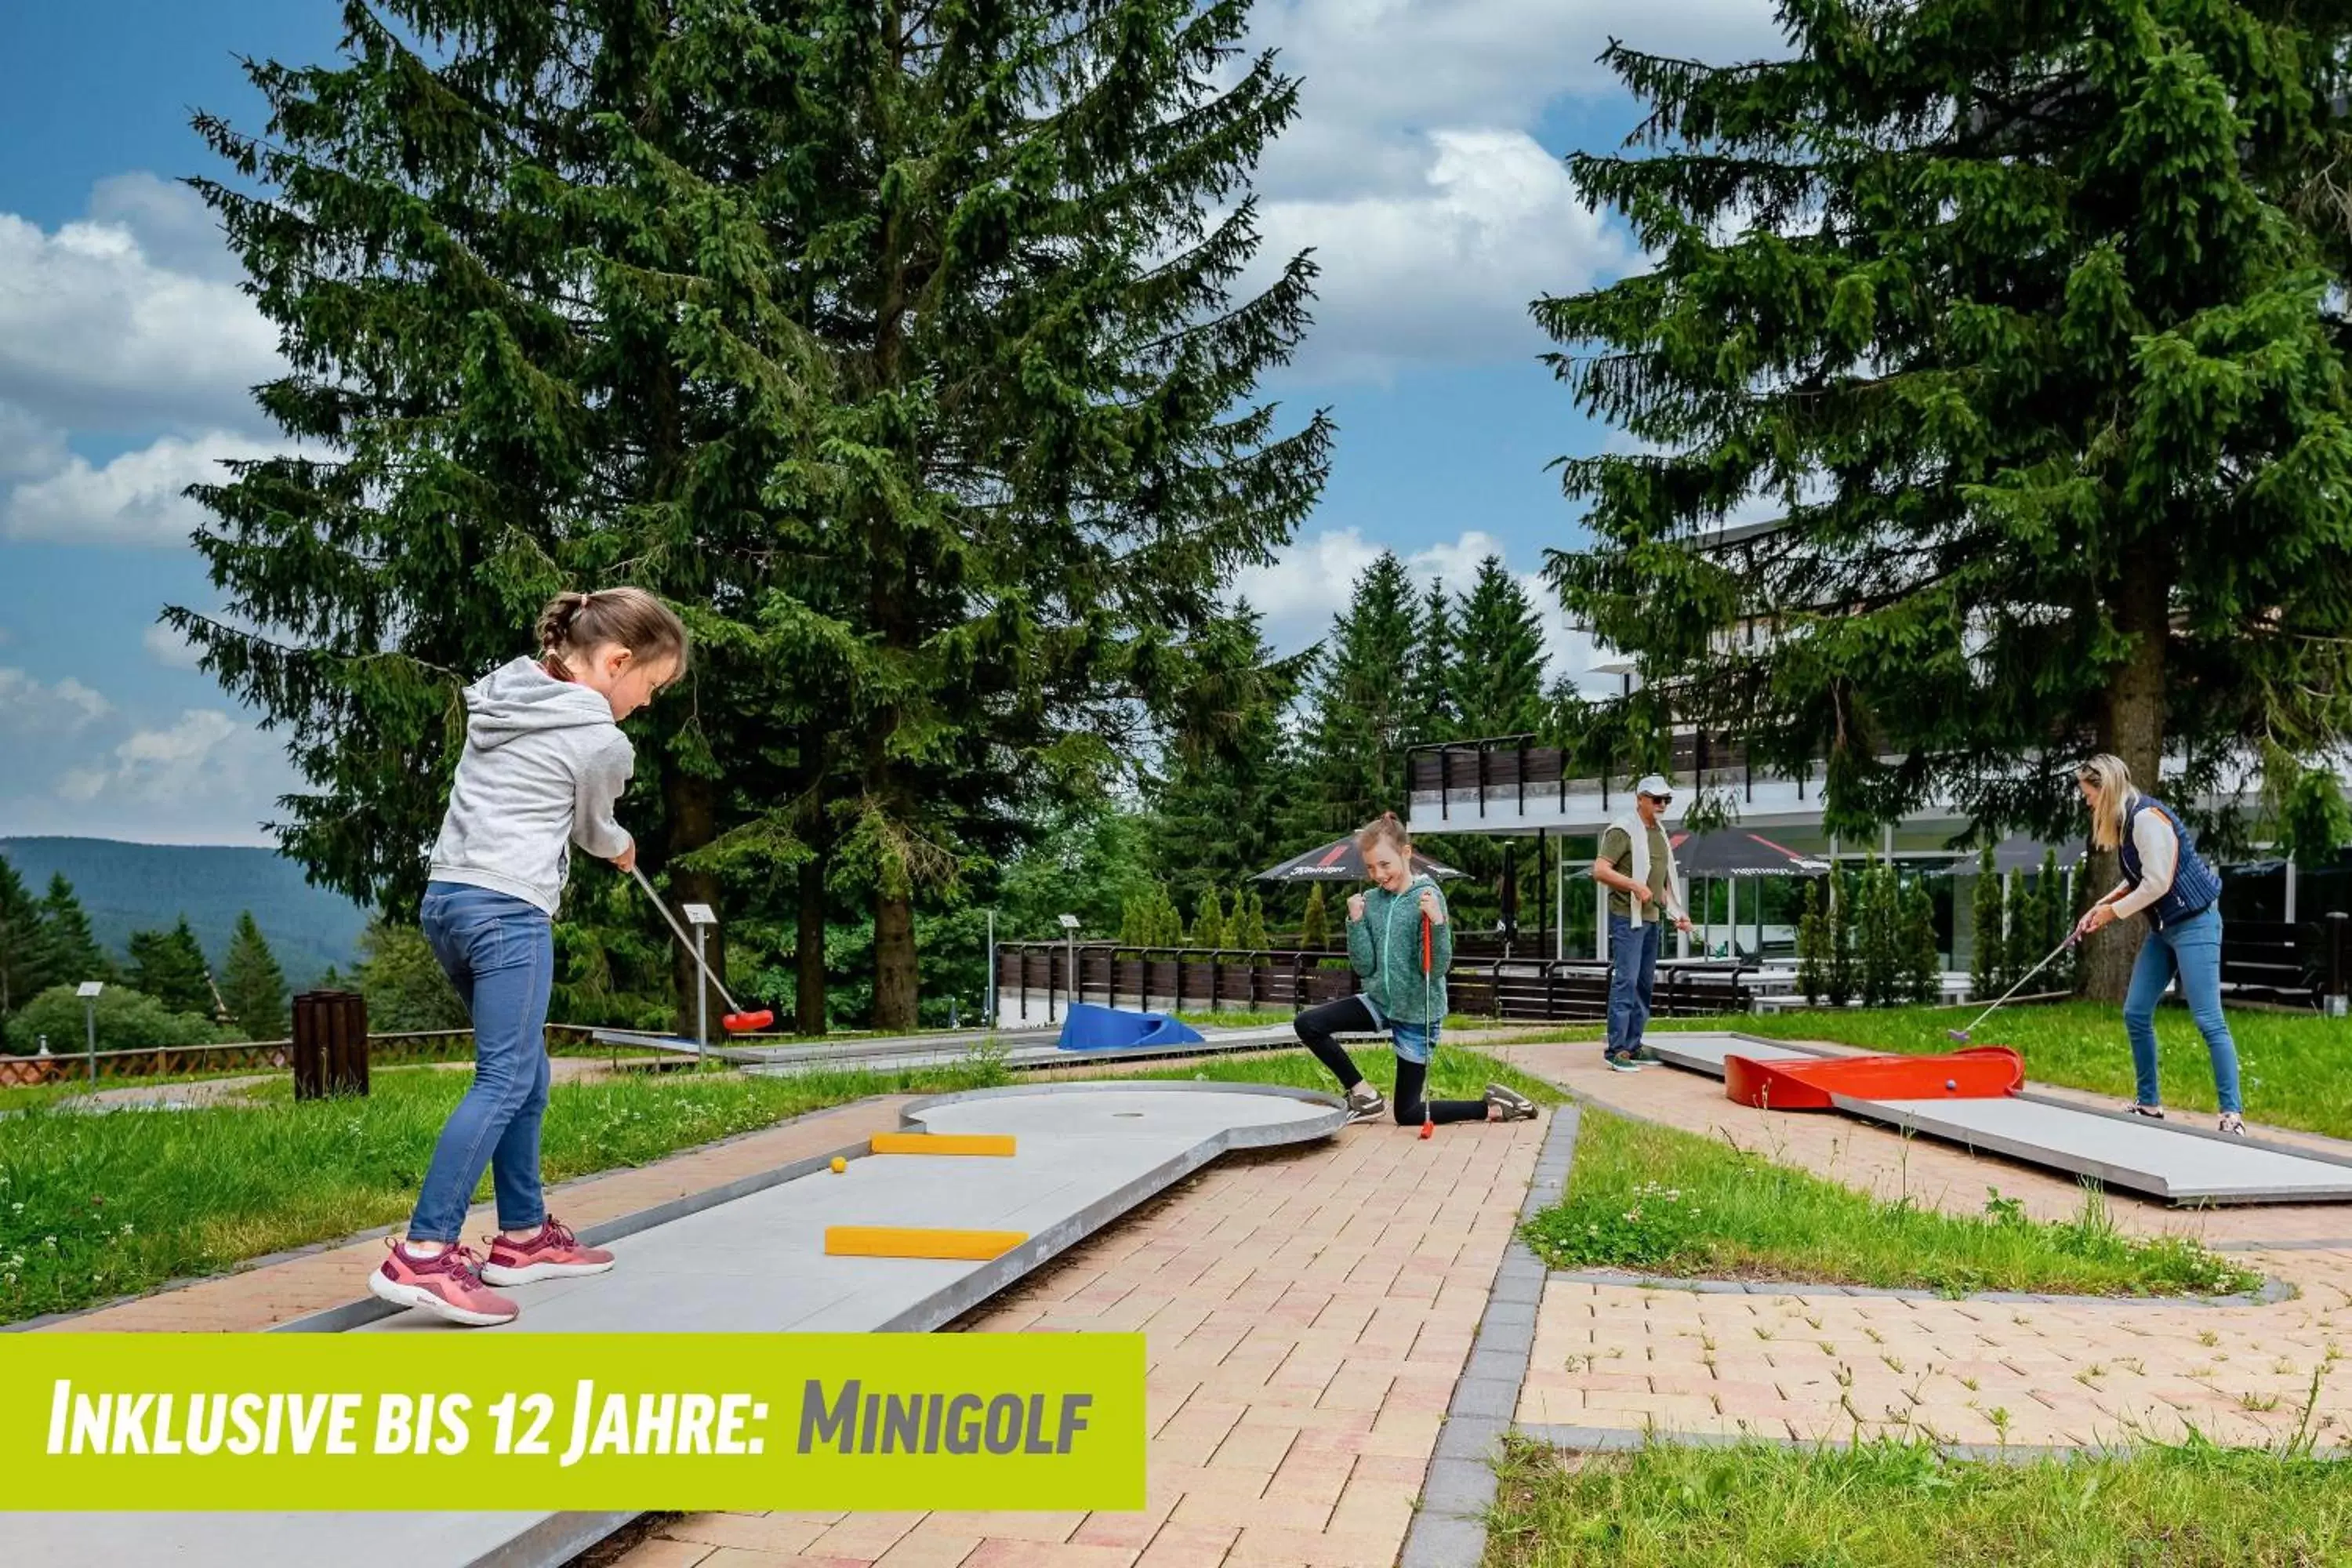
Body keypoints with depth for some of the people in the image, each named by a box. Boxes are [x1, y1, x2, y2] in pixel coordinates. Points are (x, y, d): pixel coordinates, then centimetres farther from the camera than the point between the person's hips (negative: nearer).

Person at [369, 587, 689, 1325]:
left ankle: (524, 1236, 20)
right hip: (509, 910, -9)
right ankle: (421, 1256, -21)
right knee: (503, 1082, -12)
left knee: (525, 1075, 15)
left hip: (449, 896, 9)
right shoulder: (601, 740, -6)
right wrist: (621, 847, 33)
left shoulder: (500, 694, 15)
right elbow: (590, 829, 12)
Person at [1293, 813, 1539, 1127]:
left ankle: (1495, 1107, 18)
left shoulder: (1428, 898, -15)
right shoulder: (1371, 901, 0)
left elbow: (1436, 970, -19)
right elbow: (1365, 967, -3)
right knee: (1308, 1024, -11)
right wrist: (1356, 922, -15)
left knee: (1408, 1114, 1)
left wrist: (1437, 922, -33)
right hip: (1380, 1000, 6)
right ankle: (1364, 1096, 2)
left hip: (1417, 1012, -6)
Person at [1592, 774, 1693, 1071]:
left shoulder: (1660, 833, 18)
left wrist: (1679, 912, 21)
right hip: (1627, 916, -9)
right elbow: (1600, 870, -16)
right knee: (1626, 981, -12)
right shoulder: (1624, 830, -9)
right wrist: (1635, 885, -24)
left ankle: (1633, 1047, 16)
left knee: (1645, 984, 10)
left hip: (1653, 918, 9)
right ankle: (1616, 1049, -11)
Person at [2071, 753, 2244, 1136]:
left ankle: (2232, 1115, -10)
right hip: (2163, 927, 10)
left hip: (2194, 922, -10)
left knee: (2208, 1020, -11)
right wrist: (2102, 905, 7)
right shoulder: (2126, 821, 10)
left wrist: (2115, 912, -9)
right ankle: (2148, 1103, 18)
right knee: (2136, 1014, 9)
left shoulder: (2147, 817, -19)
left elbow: (2157, 884, -21)